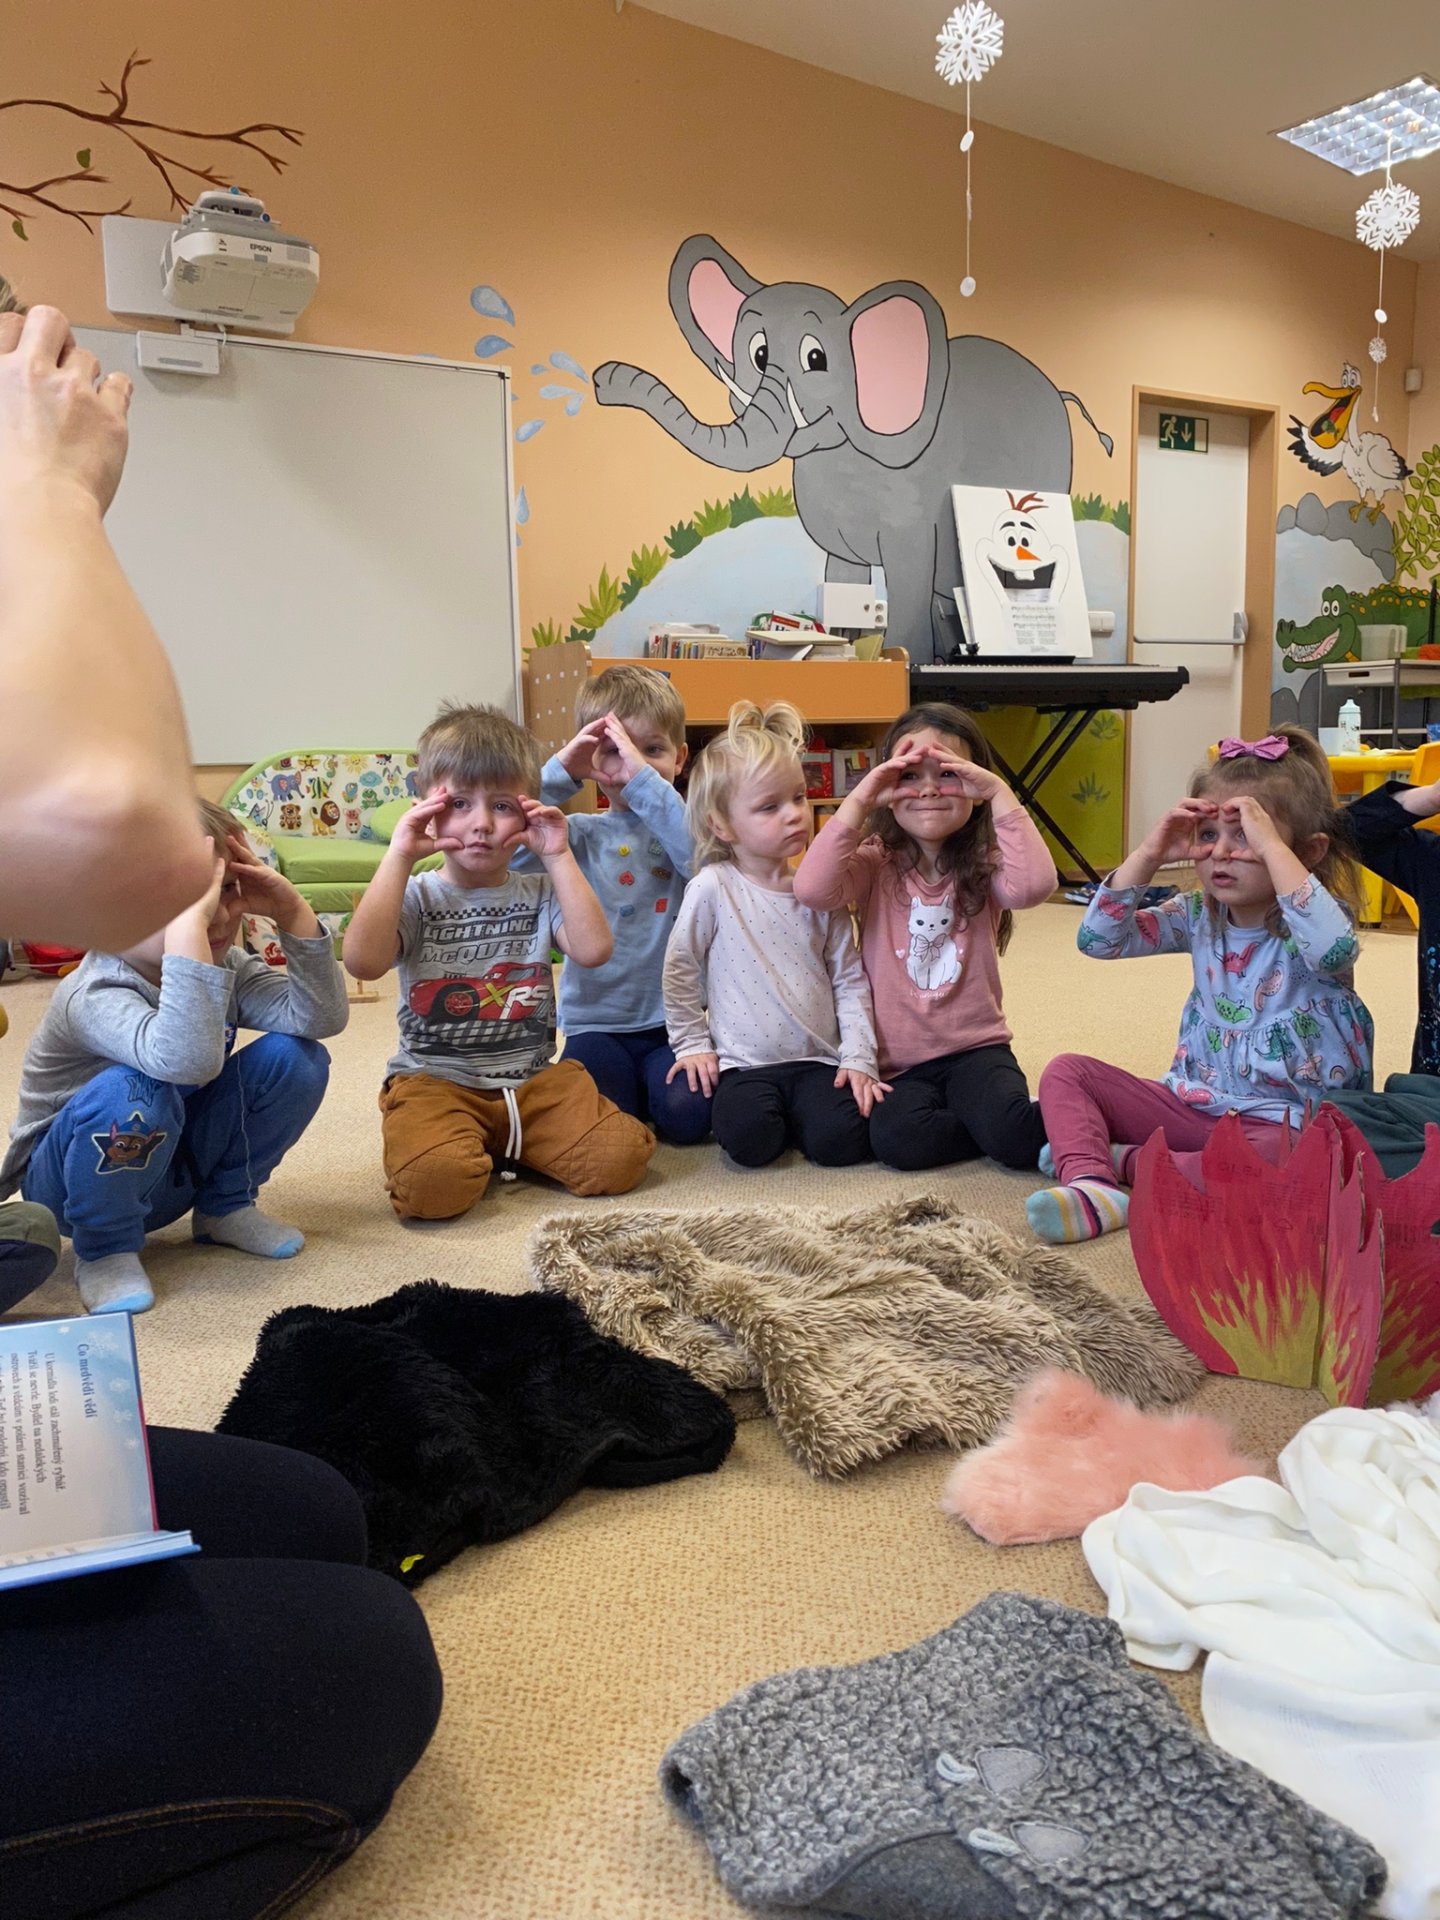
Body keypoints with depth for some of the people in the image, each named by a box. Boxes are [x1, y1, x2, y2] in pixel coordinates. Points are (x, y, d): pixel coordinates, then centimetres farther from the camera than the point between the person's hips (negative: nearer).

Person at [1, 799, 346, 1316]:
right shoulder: (96, 994, -32)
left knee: (297, 1057, -14)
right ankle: (104, 1249, -11)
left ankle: (224, 1207, 7)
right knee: (134, 1092, -40)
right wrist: (187, 924, -57)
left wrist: (292, 912, -29)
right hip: (73, 1174, -6)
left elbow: (322, 1018, -21)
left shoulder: (227, 968, -9)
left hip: (174, 1160, 6)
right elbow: (188, 1060, -53)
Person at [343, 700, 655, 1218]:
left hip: (534, 1078, 3)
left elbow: (593, 950, -11)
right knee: (433, 1186, -33)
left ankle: (504, 1147, 7)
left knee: (619, 1159, -18)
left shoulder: (539, 894, 9)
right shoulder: (415, 897, 2)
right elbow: (363, 961, -19)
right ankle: (477, 1149, 4)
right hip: (436, 1081, -3)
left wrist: (559, 857, -8)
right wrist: (399, 856, -15)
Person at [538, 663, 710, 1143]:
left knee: (687, 1114, -22)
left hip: (673, 1018, 0)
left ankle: (652, 1091, 13)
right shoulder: (582, 835, 5)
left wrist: (644, 777, -26)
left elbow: (702, 857, -23)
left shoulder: (679, 823, 2)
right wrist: (559, 771, -15)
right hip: (596, 1022, 1)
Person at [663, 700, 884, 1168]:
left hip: (819, 1059, 2)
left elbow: (849, 978, 5)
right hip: (745, 1063, -2)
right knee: (749, 1138, -27)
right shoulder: (713, 888, -7)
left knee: (841, 1139, -23)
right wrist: (693, 1043, 4)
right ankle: (772, 1111, 6)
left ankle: (797, 1111, 9)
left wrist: (858, 1058, -2)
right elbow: (679, 968, 3)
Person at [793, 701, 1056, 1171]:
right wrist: (858, 800, -20)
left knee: (1011, 1131, -28)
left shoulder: (983, 867, 1)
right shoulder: (875, 866, 0)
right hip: (897, 1063, 1)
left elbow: (1034, 885, -23)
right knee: (899, 1139, -28)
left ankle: (1055, 1127, 5)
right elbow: (812, 889, -21)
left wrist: (1000, 796, -21)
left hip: (975, 1048, -1)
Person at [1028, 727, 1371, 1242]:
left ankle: (1123, 1161, -21)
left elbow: (1333, 948, -37)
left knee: (1287, 1154, -39)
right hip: (1191, 1101, 5)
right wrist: (1150, 853, -13)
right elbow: (1098, 939, -4)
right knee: (1066, 1072, -5)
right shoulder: (1198, 917, 3)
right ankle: (1091, 1185, -31)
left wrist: (1271, 844, -34)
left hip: (1278, 1119, -5)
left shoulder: (1312, 921, -11)